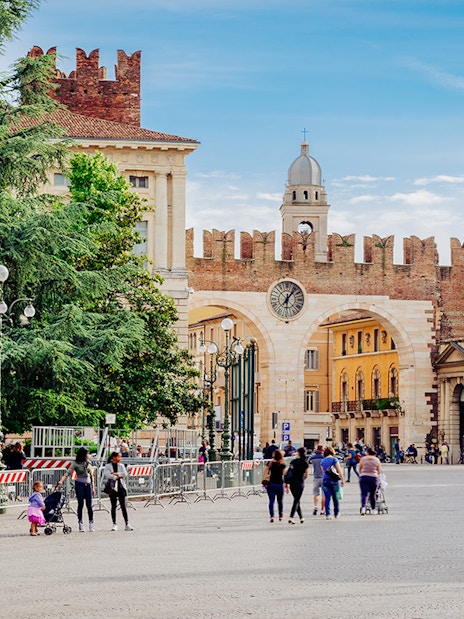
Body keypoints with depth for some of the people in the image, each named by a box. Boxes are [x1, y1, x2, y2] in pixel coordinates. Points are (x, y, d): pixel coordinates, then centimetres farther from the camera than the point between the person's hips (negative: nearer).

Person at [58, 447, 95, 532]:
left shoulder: (88, 463, 9)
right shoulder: (76, 464, -5)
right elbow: (68, 473, -13)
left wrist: (93, 487, 14)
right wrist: (61, 481, -28)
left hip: (88, 484, 3)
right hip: (79, 484, -3)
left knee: (89, 504, -1)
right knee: (80, 504, -2)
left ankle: (91, 522, 7)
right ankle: (80, 523, 5)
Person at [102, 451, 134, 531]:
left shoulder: (121, 465, 10)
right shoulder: (108, 466, 0)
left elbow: (125, 474, -5)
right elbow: (107, 475, -17)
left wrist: (115, 474, -14)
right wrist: (118, 476, -11)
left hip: (121, 486, 2)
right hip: (112, 487, -2)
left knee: (124, 506, -3)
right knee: (113, 506, 4)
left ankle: (127, 524, -3)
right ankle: (114, 524, 12)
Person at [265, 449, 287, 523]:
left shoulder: (270, 463, -1)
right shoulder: (283, 465, -3)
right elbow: (284, 474, -5)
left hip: (271, 484, 0)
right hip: (280, 484, 0)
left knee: (271, 501, -1)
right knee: (280, 501, 16)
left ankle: (272, 516, -15)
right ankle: (281, 516, 30)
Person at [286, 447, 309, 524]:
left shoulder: (293, 461, 4)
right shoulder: (305, 463, -2)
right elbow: (306, 475, 2)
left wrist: (286, 484, 4)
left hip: (292, 483, 3)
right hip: (300, 484, -3)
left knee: (297, 500, 16)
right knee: (296, 501, -2)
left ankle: (301, 518, 23)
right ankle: (291, 518, -18)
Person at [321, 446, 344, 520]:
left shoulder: (322, 461, 7)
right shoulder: (334, 459, -6)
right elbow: (339, 471, -8)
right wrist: (342, 480, -4)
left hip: (325, 480, 3)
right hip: (334, 480, -3)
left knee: (327, 498, 2)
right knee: (335, 498, 10)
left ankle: (327, 514, -6)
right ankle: (336, 513, 20)